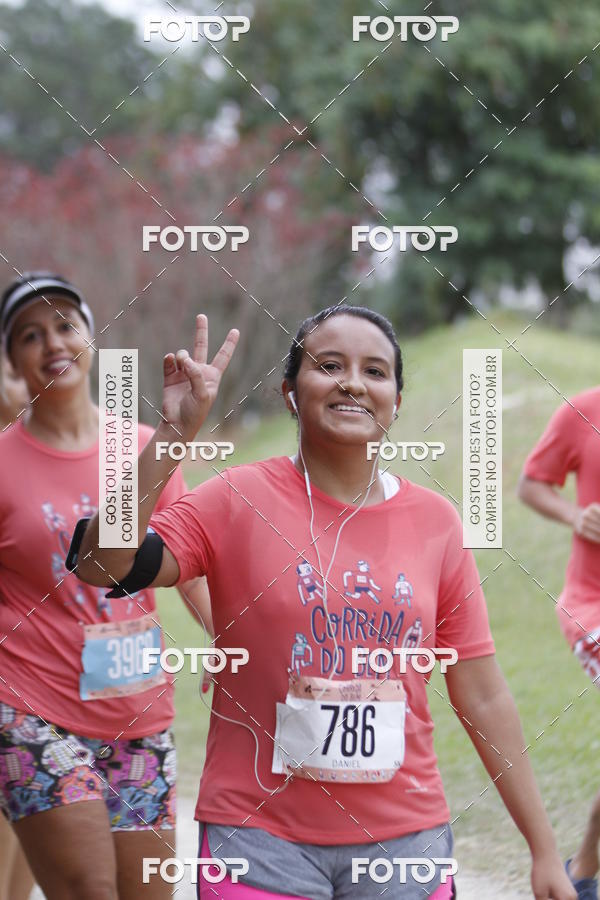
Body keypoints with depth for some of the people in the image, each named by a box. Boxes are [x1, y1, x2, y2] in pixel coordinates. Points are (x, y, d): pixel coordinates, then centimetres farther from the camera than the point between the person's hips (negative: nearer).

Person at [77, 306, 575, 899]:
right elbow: (102, 564, -18)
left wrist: (544, 849, 7)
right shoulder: (238, 500, -4)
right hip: (260, 838, -2)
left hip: (405, 839, 2)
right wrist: (172, 434, -24)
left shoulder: (435, 522, 4)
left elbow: (484, 699, 7)